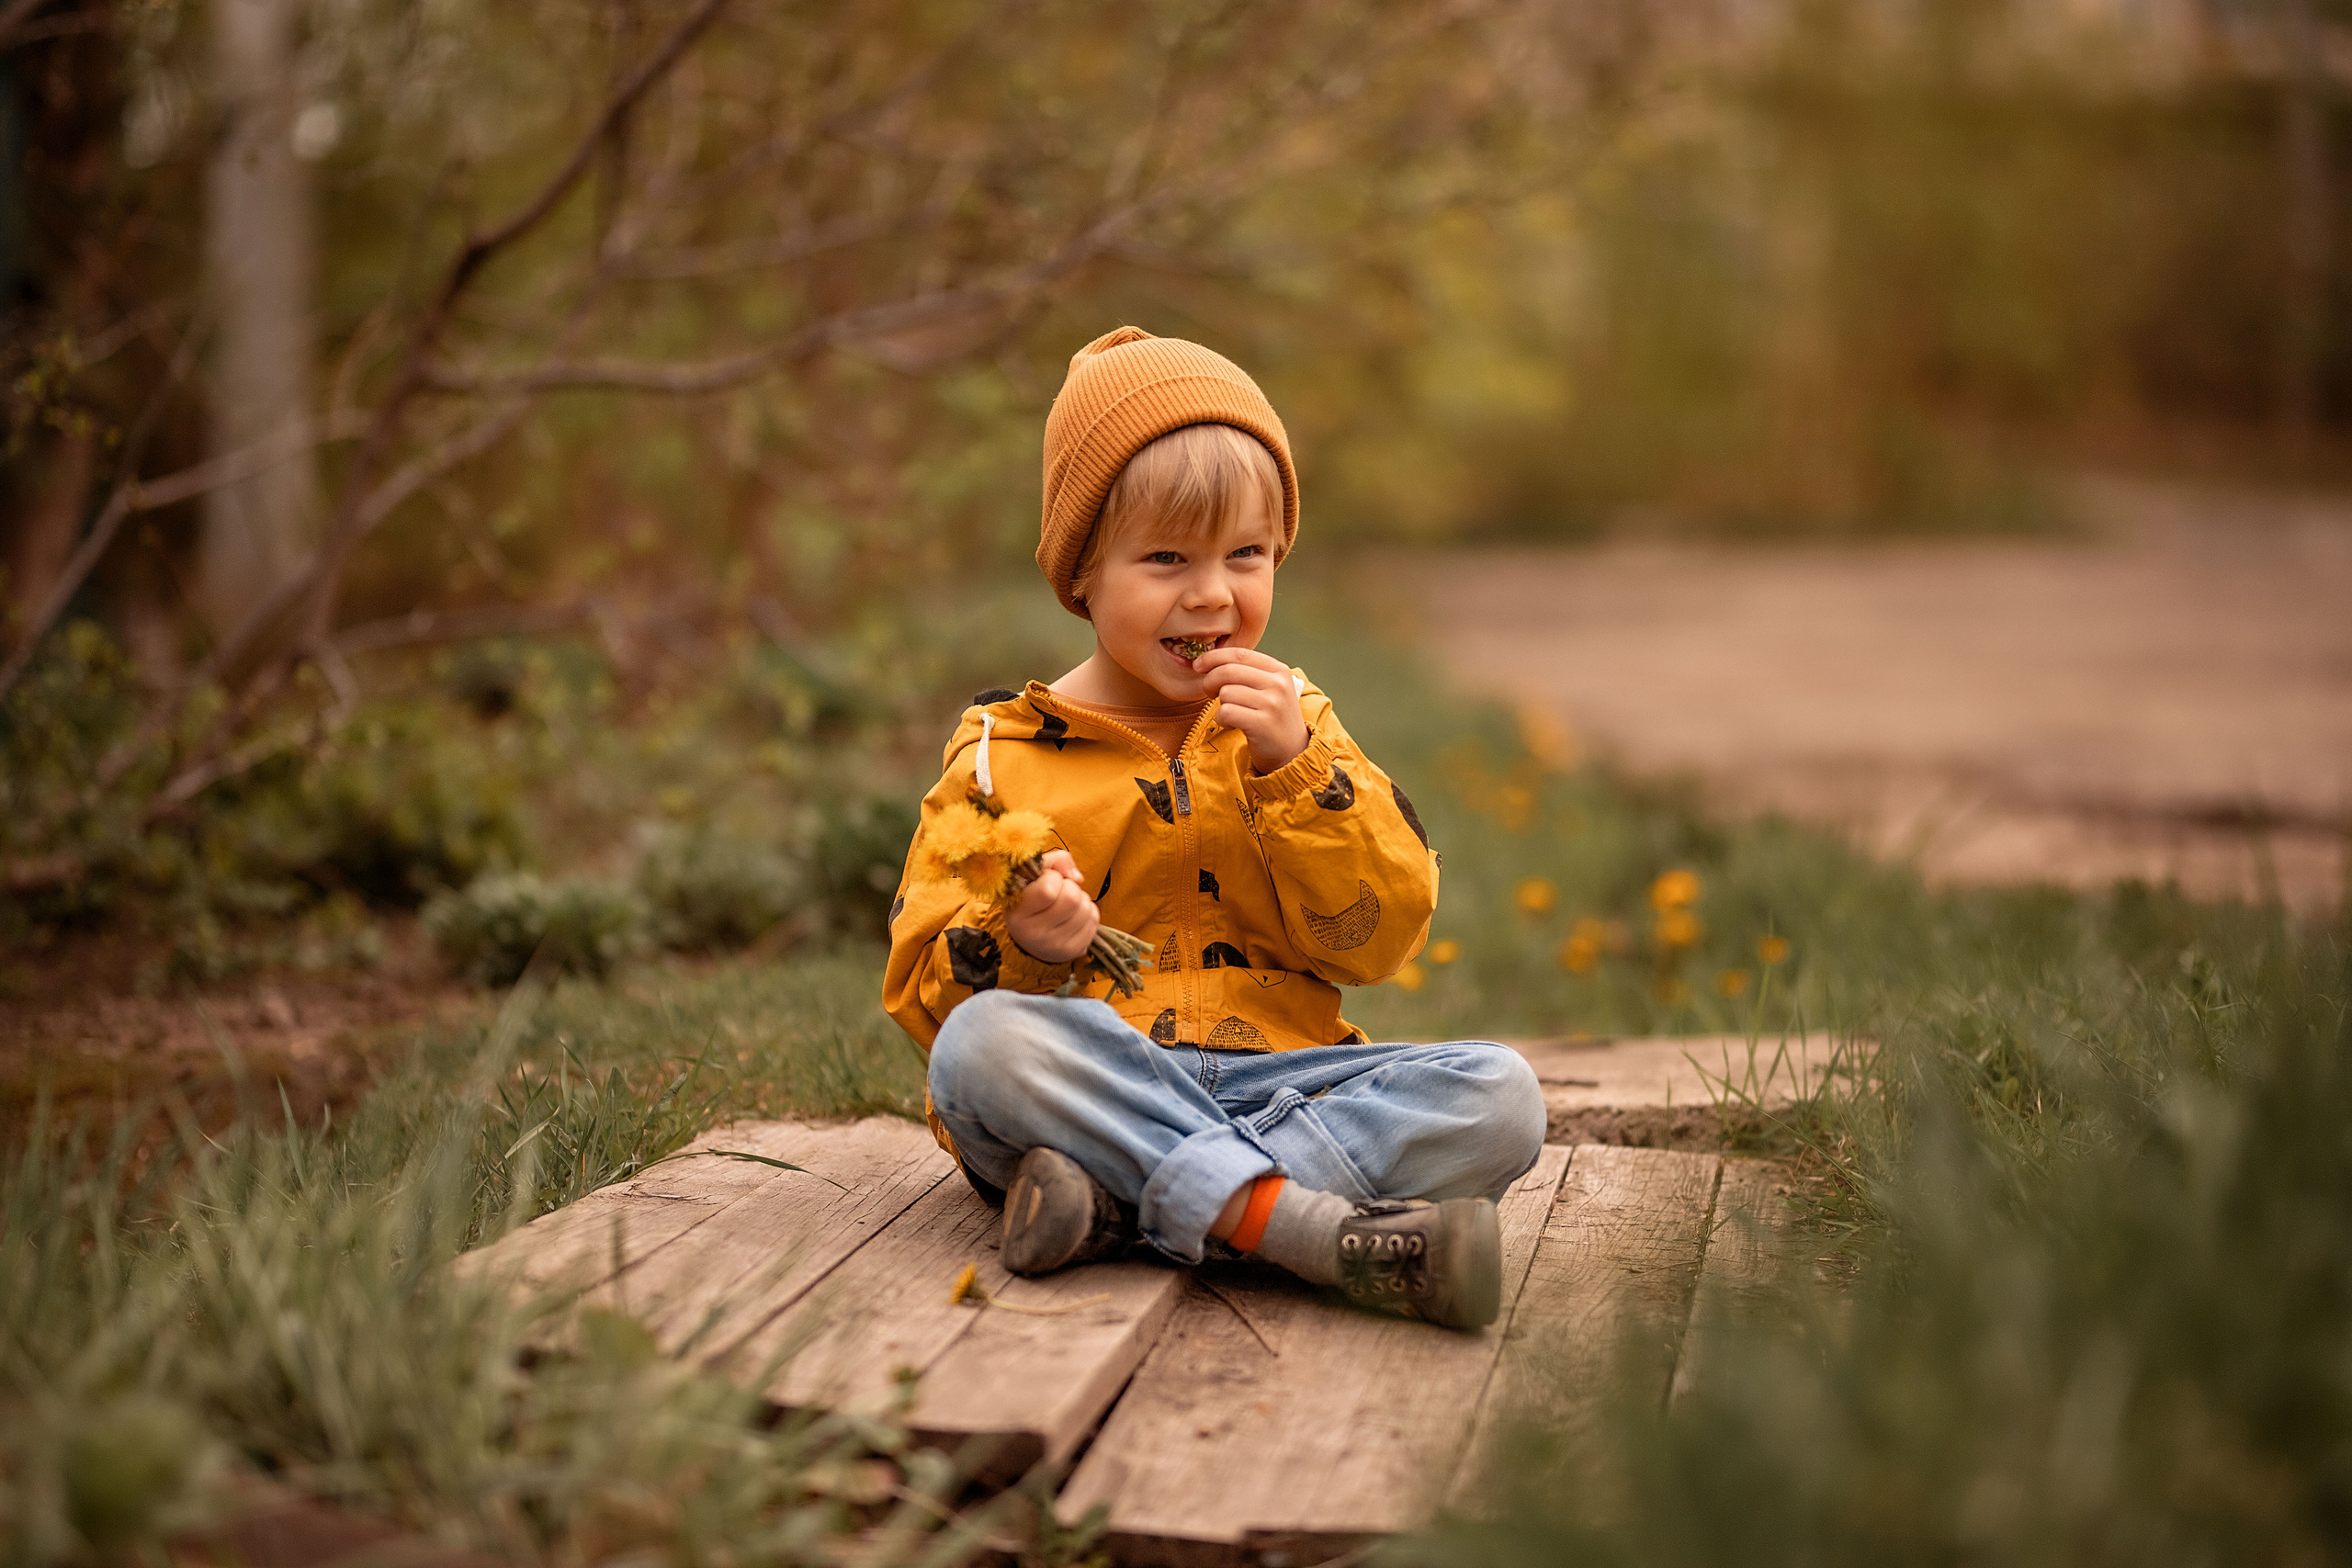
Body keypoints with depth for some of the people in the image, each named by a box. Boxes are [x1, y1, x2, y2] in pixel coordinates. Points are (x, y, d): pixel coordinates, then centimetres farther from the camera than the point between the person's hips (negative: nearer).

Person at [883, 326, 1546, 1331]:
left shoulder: (1293, 724, 14)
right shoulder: (1006, 754, 7)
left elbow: (1376, 940, 3)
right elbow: (925, 988, 1)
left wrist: (1293, 765, -8)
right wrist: (1019, 947, -21)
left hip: (1278, 1076, 2)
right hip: (1091, 1081, -2)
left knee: (1497, 1098, -22)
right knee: (982, 1043, -34)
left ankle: (1120, 1203, -31)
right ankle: (1319, 1231, -37)